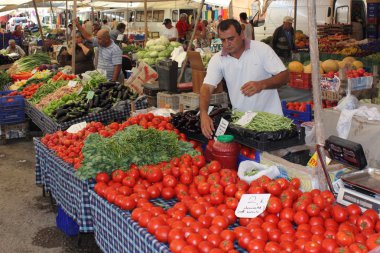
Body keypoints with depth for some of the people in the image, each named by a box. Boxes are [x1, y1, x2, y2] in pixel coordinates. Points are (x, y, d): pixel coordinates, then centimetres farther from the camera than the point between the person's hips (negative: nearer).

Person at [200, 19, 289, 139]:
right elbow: (207, 88, -8)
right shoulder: (217, 59, 0)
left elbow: (284, 75, -8)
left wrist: (262, 84, -27)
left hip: (269, 116, -2)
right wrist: (204, 114, -26)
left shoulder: (262, 49, -7)